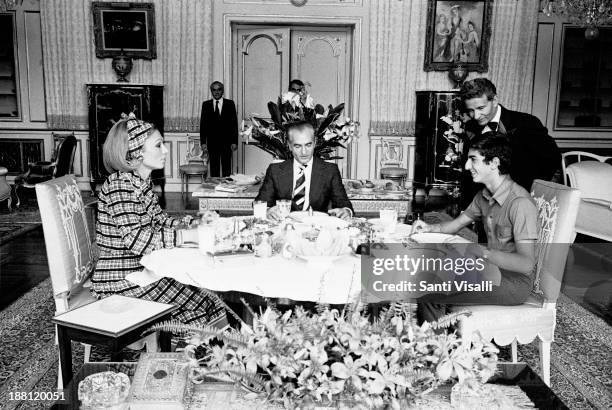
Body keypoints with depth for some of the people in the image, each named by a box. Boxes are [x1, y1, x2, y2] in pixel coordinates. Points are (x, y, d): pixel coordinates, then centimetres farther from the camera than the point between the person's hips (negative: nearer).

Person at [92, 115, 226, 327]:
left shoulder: (142, 181, 10)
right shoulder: (120, 186, -20)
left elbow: (159, 219, 13)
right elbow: (136, 239, -29)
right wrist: (188, 235, -29)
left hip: (141, 271, 9)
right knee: (200, 309, -14)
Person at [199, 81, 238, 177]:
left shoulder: (230, 104, 4)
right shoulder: (206, 104, 7)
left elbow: (234, 123, 2)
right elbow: (203, 124, 6)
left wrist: (234, 142, -5)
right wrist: (203, 142, -2)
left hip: (226, 141, -1)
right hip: (212, 142, 1)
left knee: (227, 168, 1)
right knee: (213, 168, 3)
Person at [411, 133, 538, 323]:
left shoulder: (520, 203, -23)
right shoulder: (484, 195, 4)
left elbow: (526, 264, -27)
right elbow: (457, 224, 17)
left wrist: (481, 251, -28)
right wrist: (430, 227, -2)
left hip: (514, 281, -8)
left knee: (429, 294, -16)